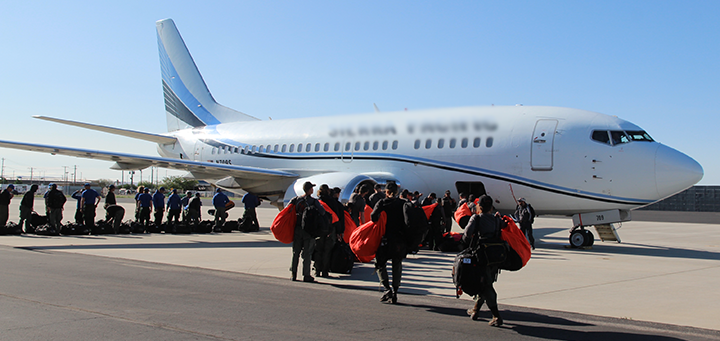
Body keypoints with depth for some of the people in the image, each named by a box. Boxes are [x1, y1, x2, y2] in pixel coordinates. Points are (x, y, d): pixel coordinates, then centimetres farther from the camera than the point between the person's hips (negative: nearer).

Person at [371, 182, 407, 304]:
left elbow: (374, 217, -13)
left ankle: (387, 288, -8)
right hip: (401, 240, 3)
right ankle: (395, 292, 12)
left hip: (386, 238, -3)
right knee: (397, 265, 14)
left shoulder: (382, 203, -1)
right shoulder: (404, 203, 7)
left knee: (380, 263, 9)